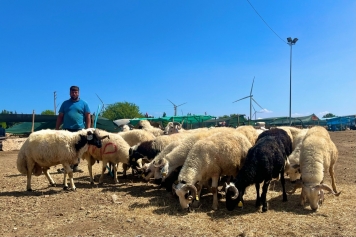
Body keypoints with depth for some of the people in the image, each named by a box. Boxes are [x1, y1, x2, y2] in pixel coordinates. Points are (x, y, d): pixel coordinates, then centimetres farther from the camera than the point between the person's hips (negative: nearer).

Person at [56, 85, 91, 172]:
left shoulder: (84, 103, 6)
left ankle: (75, 166, 11)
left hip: (79, 130, -1)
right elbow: (60, 117, 12)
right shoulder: (65, 103, 12)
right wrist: (57, 129, 5)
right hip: (66, 130, 2)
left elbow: (88, 117, 2)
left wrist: (88, 129, -7)